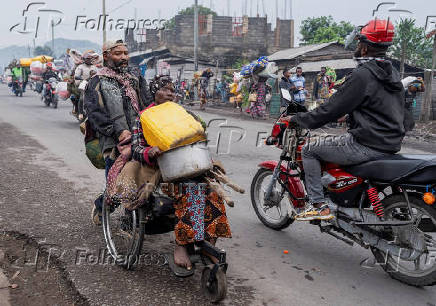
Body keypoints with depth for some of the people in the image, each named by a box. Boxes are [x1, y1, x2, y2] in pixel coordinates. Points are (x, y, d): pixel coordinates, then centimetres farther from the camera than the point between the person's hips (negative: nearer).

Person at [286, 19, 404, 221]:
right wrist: (350, 116, 32)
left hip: (366, 146, -9)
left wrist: (297, 119, -5)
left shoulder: (362, 75, -15)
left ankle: (319, 205, -1)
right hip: (391, 145, 9)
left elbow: (332, 109, -15)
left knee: (309, 150, 2)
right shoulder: (392, 73, 12)